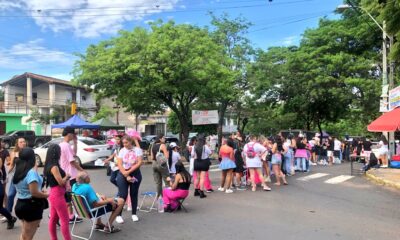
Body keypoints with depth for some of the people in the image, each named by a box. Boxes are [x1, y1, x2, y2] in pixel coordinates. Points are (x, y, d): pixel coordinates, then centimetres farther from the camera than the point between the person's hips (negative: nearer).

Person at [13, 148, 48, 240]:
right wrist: (46, 195, -11)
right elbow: (34, 193, -26)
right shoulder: (31, 172, -23)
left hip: (20, 204, 9)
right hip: (31, 206, -9)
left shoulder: (18, 172, 5)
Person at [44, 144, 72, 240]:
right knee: (65, 220, -3)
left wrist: (65, 178, 7)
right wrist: (67, 176, -3)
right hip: (57, 195, -9)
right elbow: (61, 182, -19)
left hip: (54, 194, 9)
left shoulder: (49, 166, 8)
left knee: (53, 219, 15)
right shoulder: (54, 167, -20)